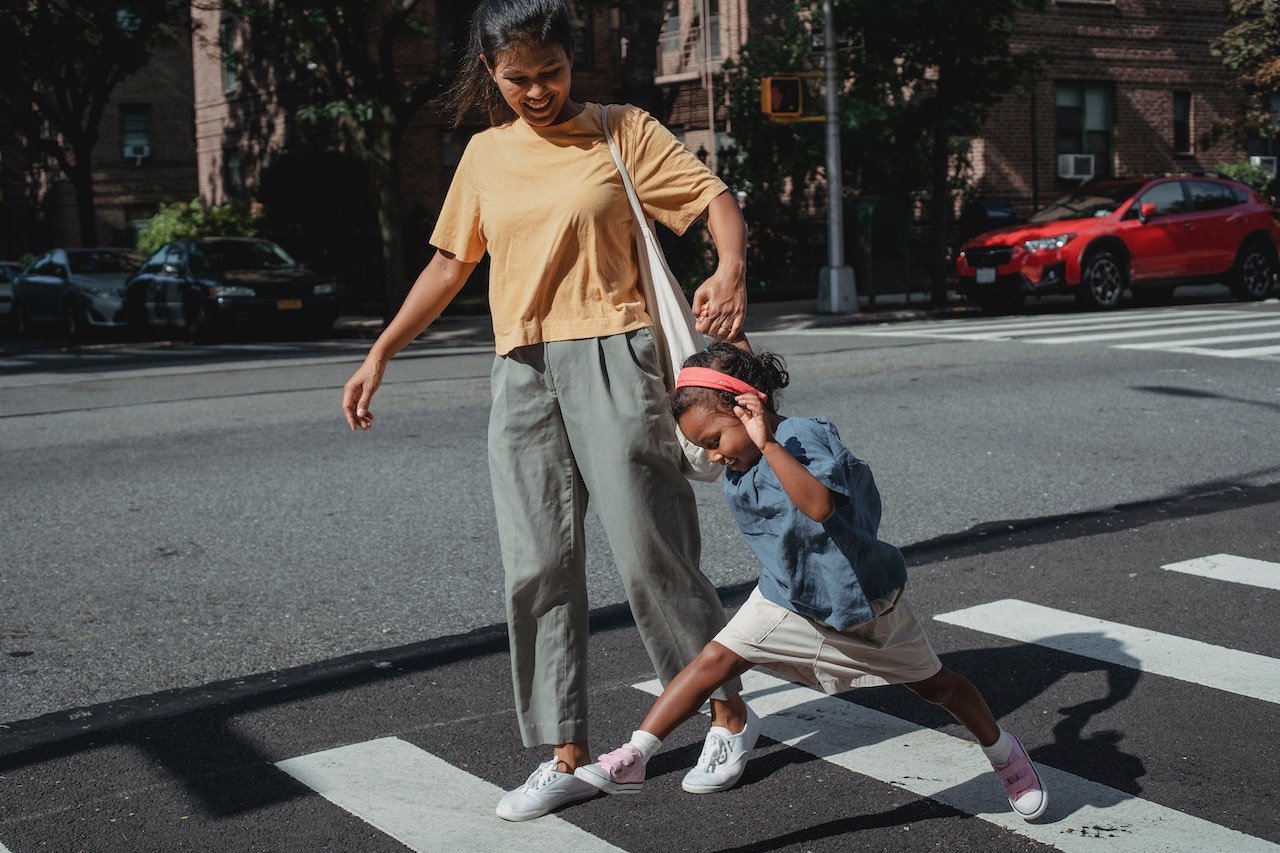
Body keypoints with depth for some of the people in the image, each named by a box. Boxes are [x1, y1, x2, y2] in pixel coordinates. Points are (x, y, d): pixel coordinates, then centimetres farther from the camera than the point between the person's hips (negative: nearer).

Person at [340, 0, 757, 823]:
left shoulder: (622, 132, 2)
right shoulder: (486, 155, 14)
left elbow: (715, 197, -5)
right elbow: (450, 263, 18)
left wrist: (732, 272, -26)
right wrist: (380, 354, 14)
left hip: (612, 356, -4)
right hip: (522, 373, 5)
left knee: (652, 547, -3)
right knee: (538, 565, 2)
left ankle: (730, 714, 16)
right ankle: (568, 756, 11)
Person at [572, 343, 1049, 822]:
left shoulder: (803, 437, -27)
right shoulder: (738, 465, -4)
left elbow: (820, 505, -47)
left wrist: (767, 443, -48)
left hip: (864, 599, -5)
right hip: (788, 596, 5)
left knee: (932, 683, 13)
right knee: (716, 660, -11)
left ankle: (1004, 753, 39)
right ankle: (632, 758, -11)